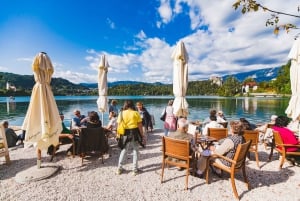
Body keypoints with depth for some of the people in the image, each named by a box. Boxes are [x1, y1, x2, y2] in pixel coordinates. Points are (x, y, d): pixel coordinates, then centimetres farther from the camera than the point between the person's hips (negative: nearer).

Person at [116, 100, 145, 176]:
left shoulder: (121, 113, 0)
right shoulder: (136, 113, -5)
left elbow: (119, 125, -2)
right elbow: (140, 125, -5)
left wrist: (119, 135, 6)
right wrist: (142, 135, 3)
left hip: (125, 134, 2)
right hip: (134, 134, -2)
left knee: (123, 151, 17)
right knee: (135, 151, 11)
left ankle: (119, 168, 23)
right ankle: (135, 169, 18)